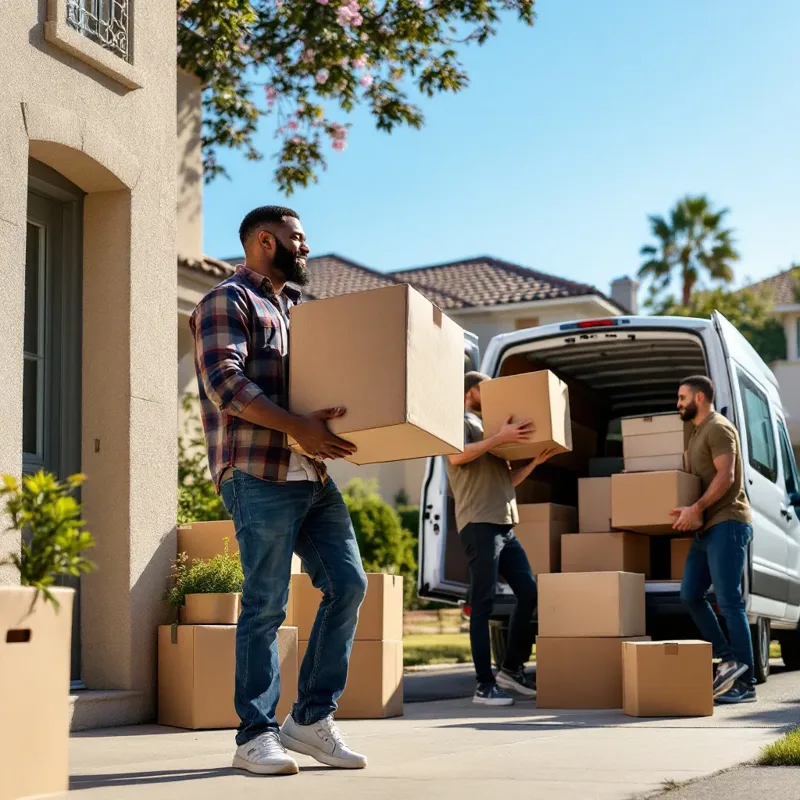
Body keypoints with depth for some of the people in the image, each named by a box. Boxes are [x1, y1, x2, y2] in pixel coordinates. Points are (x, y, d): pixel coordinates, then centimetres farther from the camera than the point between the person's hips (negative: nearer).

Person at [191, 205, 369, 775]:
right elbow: (225, 382, -16)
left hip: (313, 474, 8)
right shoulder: (228, 302, -2)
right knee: (266, 604, -6)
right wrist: (298, 427, -24)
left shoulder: (295, 309, 24)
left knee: (348, 584, 2)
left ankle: (312, 719, 11)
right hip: (258, 476, -8)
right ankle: (256, 734, 4)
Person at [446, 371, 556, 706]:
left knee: (529, 592, 7)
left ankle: (512, 669, 16)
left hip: (505, 526, 9)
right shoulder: (460, 421, 2)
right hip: (479, 525, -9)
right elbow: (456, 456, -19)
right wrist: (500, 438, -20)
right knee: (484, 605, -8)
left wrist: (536, 461, 14)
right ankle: (485, 685, -7)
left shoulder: (488, 431, 27)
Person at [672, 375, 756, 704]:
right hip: (706, 528, 10)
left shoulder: (719, 428, -9)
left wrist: (696, 508, -24)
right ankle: (730, 659, 9)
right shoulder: (697, 432, 21)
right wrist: (693, 514, 15)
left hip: (727, 524, -10)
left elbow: (725, 476, -19)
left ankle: (745, 684, -7)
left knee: (729, 602, -10)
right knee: (690, 595, 6)